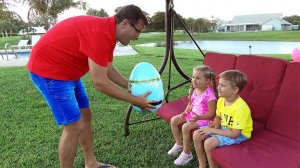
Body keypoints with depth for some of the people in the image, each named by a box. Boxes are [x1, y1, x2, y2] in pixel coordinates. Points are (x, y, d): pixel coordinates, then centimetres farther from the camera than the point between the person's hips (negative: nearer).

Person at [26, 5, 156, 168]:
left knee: (85, 115, 13)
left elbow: (109, 71, 12)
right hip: (47, 70, -10)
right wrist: (134, 100, -19)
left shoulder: (107, 32, 3)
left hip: (67, 70, 10)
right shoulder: (99, 33, -28)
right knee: (75, 126, -8)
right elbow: (100, 82, -27)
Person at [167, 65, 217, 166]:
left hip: (203, 118, -8)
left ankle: (187, 153, -5)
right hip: (192, 114, 8)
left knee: (186, 127, -27)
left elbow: (212, 113, -20)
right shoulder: (193, 90, -3)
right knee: (173, 120, -2)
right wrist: (185, 112, -5)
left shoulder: (209, 95, -25)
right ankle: (179, 144, 18)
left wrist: (198, 117, -30)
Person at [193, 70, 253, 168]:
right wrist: (215, 125, -10)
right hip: (223, 128, 8)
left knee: (209, 143, -26)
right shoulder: (221, 100, -6)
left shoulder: (240, 108, -30)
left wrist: (213, 131, -24)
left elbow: (235, 133, -29)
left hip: (239, 135, -8)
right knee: (197, 135, -5)